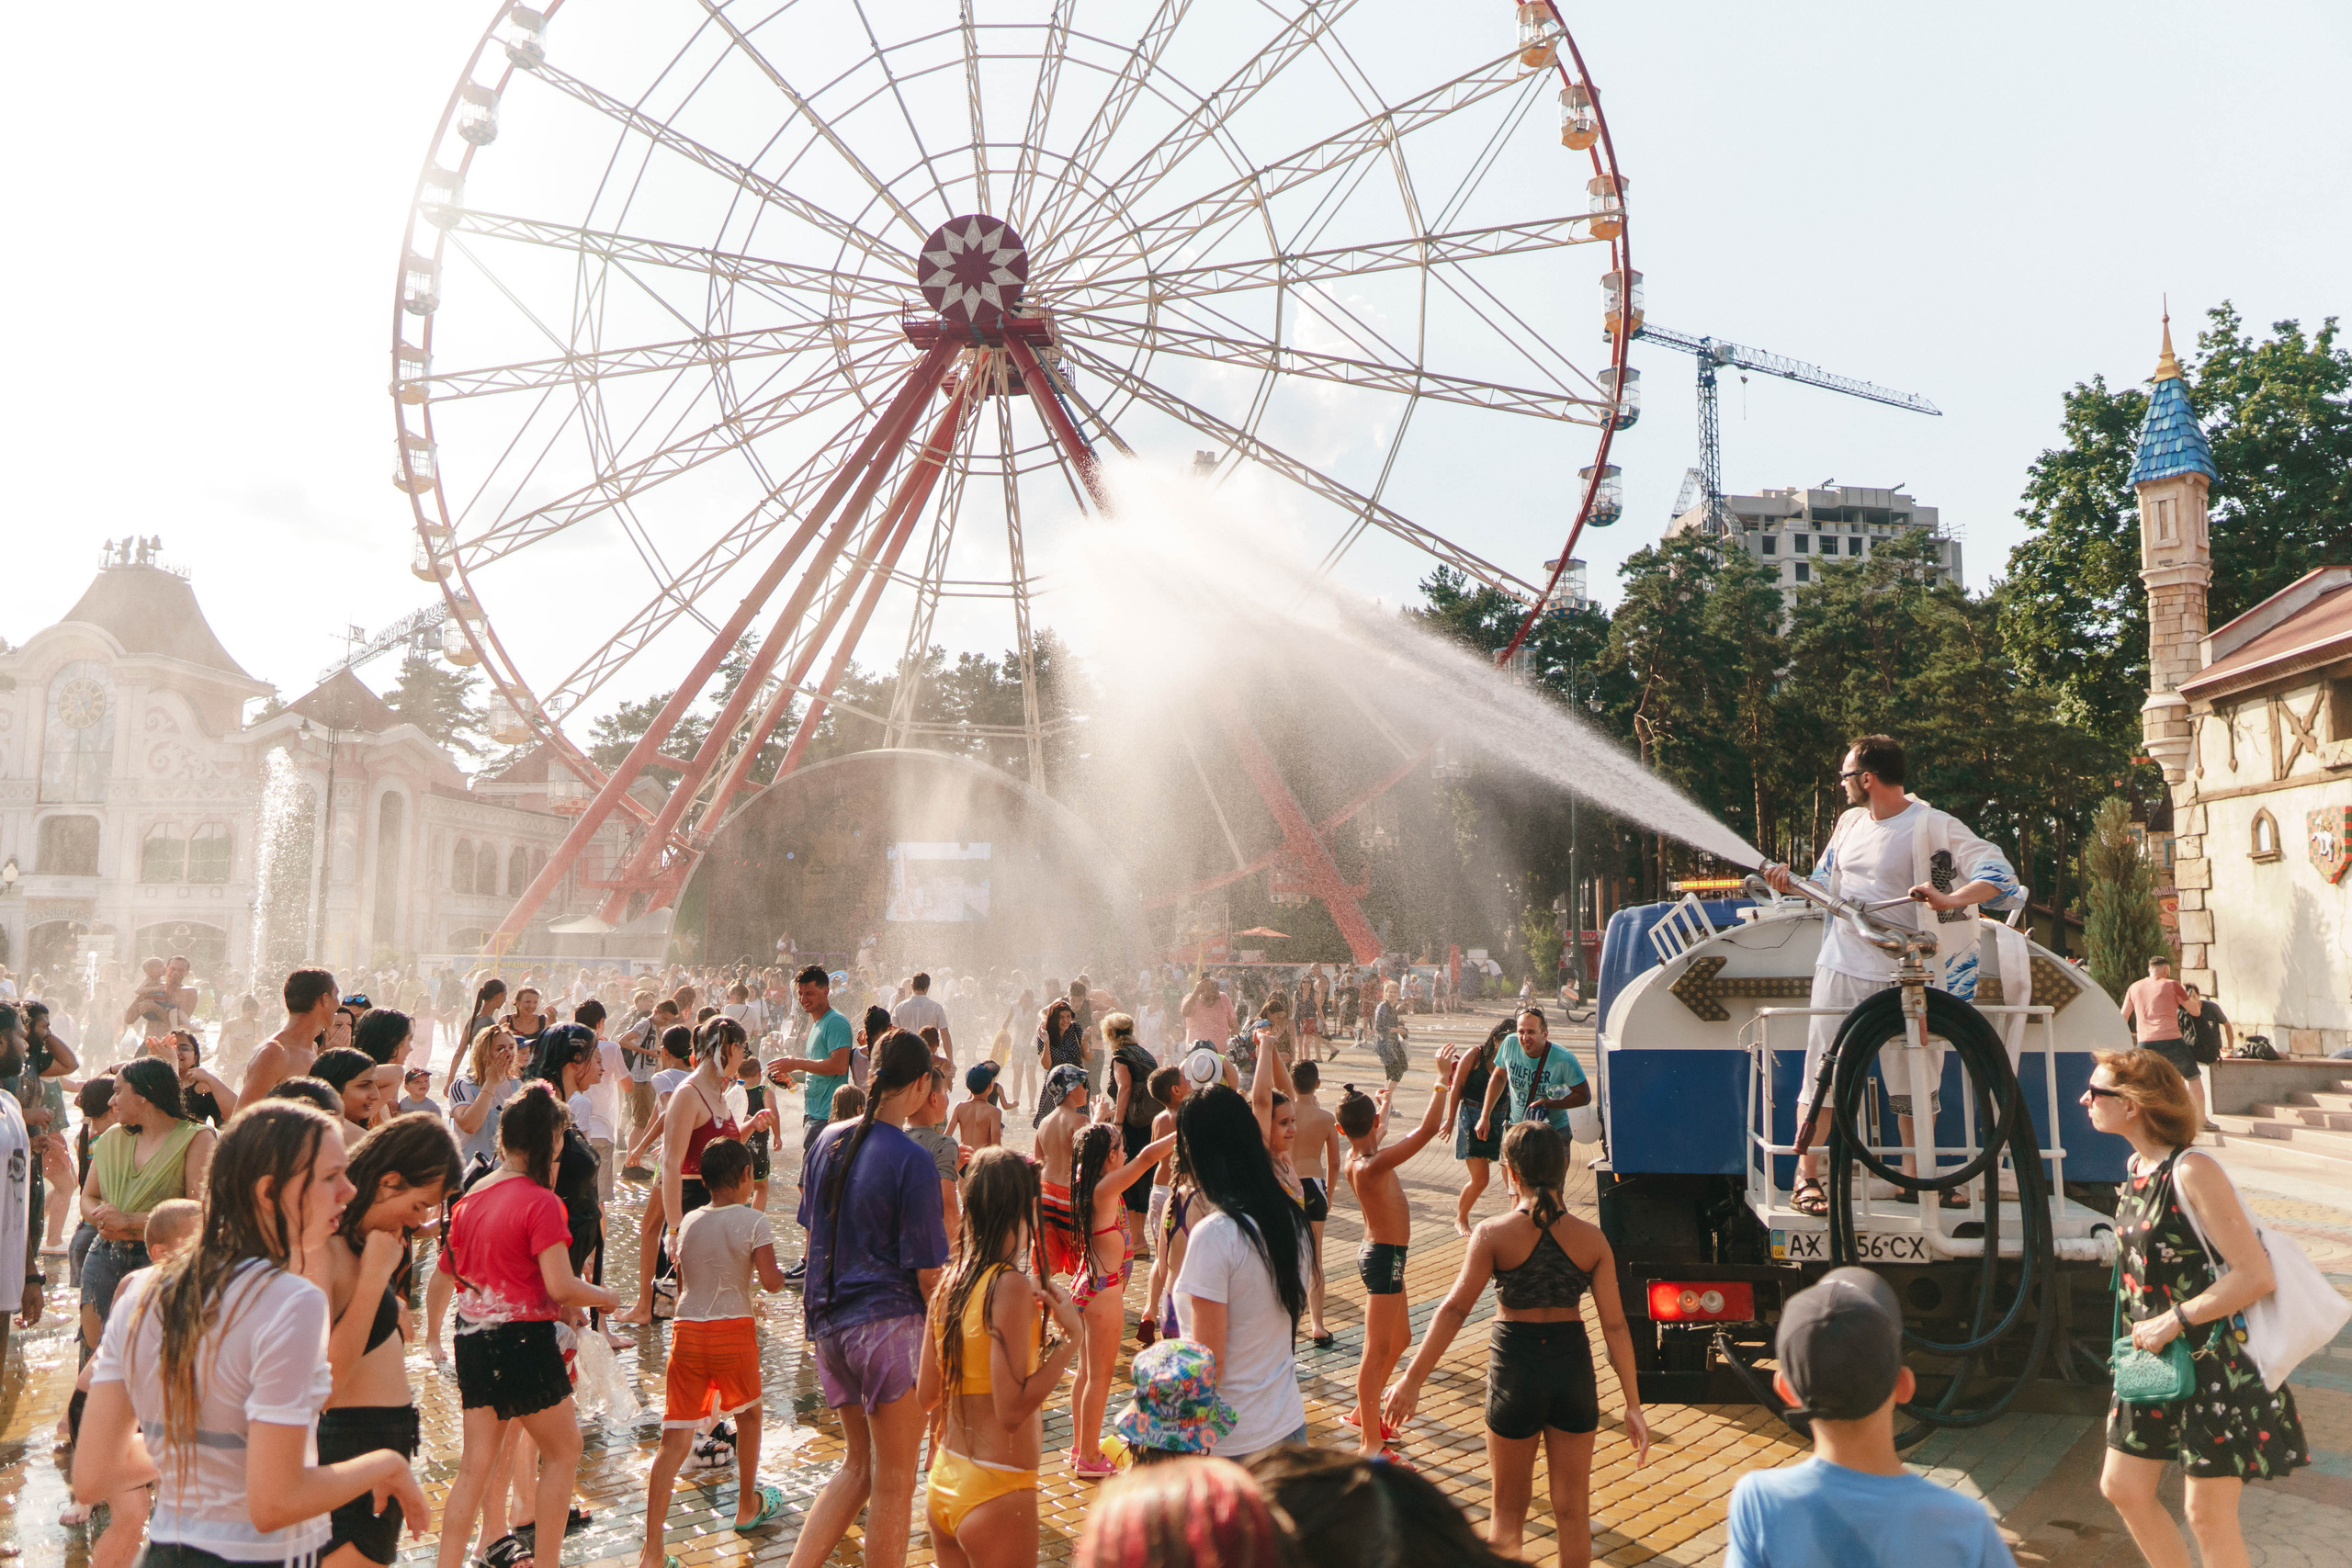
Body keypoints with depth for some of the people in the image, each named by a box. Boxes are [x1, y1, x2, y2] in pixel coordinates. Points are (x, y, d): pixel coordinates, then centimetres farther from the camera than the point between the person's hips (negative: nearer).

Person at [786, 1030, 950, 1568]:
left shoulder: (829, 1141, 4)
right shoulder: (912, 1161, -17)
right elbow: (927, 1273, -15)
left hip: (829, 1320, 7)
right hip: (888, 1322, -7)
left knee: (860, 1466, 21)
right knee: (894, 1484, 8)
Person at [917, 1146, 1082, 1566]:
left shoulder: (948, 1285, 3)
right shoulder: (1013, 1288, -19)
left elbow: (926, 1396, 9)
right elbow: (1012, 1410, -23)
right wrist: (1070, 1335, -16)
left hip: (942, 1484, 7)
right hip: (996, 1490, -7)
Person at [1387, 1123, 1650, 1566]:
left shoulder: (1494, 1235, -13)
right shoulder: (1591, 1238, -6)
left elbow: (1455, 1308, -20)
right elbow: (1614, 1326, -6)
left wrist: (1411, 1381, -19)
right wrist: (1633, 1406, 1)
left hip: (1514, 1370, -2)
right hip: (1573, 1371, 2)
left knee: (1508, 1511, 18)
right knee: (1573, 1512, 17)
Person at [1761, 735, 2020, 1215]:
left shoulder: (1932, 827, -9)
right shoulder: (1850, 823, 11)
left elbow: (2000, 876, -16)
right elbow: (1826, 885, 21)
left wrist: (1948, 899, -32)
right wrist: (1790, 882, 1)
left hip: (1906, 974, -4)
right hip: (1842, 969, 4)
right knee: (1821, 1073, 0)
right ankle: (1806, 1178, 6)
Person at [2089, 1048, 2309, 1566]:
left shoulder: (2193, 1172, -22)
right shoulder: (2135, 1167, 4)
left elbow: (2257, 1276, -24)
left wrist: (2174, 1321, -20)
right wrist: (2144, 1330, 11)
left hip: (2218, 1363, -8)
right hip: (2156, 1361, 8)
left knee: (2208, 1514, 4)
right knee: (2122, 1488, 12)